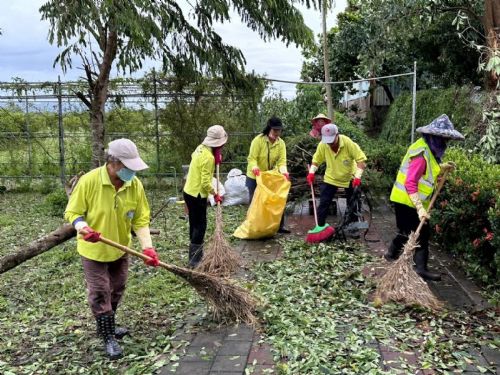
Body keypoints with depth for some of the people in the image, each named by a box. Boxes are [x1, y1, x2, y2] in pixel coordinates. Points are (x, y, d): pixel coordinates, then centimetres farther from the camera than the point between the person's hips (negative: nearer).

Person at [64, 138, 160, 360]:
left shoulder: (135, 185, -15)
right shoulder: (89, 181, -24)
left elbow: (140, 220, -10)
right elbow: (72, 213, -15)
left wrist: (147, 247, -22)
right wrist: (83, 228, -37)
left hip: (121, 249, 4)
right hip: (94, 250, -4)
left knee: (116, 291, 19)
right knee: (100, 294, 2)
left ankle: (107, 326, 42)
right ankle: (108, 338, 19)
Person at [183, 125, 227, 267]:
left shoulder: (201, 148, 3)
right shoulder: (209, 157, -24)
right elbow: (206, 183, -24)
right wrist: (215, 194, -8)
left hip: (189, 191, 9)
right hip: (197, 195, -9)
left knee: (195, 225, 16)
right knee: (200, 226, -1)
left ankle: (195, 255, 27)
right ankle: (195, 260, 3)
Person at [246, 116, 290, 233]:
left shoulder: (281, 143, -7)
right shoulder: (258, 140, -19)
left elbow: (282, 161, -13)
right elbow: (252, 158, -23)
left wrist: (284, 172, -33)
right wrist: (255, 168, -44)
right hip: (255, 177, -3)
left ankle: (279, 226, 14)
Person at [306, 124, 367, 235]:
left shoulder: (348, 143, -28)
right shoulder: (322, 145, -19)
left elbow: (361, 159, -25)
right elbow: (316, 160, -3)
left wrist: (358, 176, -33)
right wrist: (311, 172, -17)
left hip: (349, 178, -1)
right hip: (331, 178, 1)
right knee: (323, 203, -4)